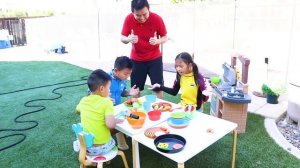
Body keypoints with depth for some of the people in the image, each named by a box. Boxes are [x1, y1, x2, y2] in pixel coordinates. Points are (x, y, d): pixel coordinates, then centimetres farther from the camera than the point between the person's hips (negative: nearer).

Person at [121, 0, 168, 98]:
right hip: (136, 59, 1)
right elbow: (122, 38, -6)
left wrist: (157, 41, -30)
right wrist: (129, 39, -30)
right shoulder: (129, 19, -15)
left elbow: (165, 38, -7)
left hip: (154, 58, -1)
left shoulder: (157, 19, -18)